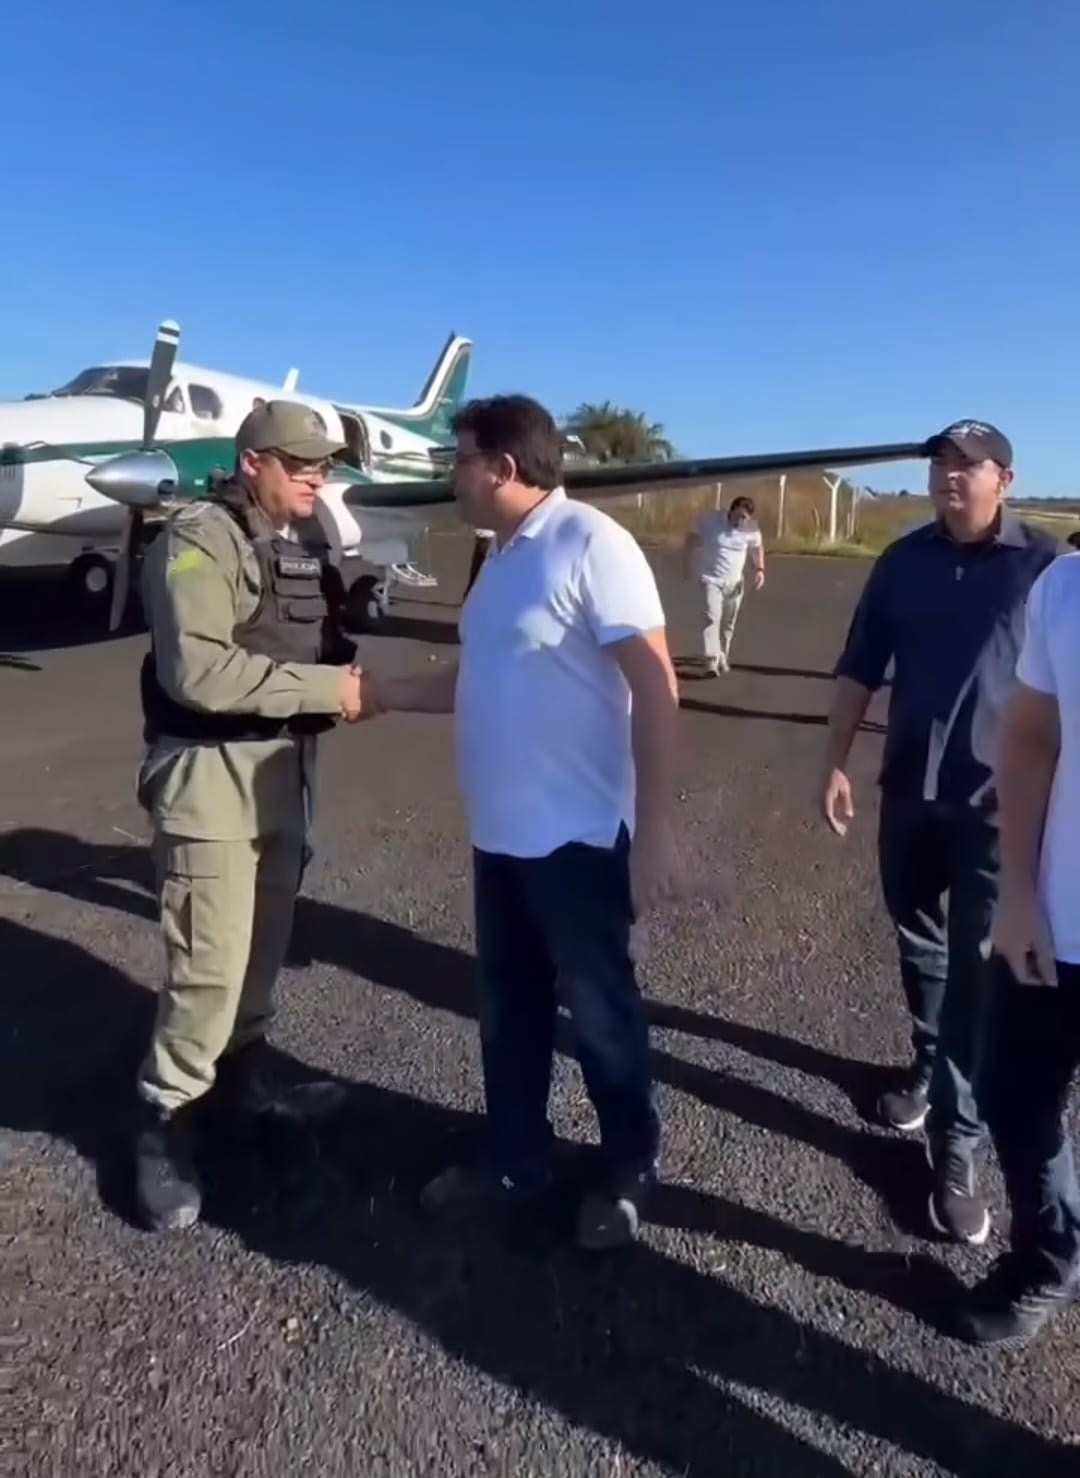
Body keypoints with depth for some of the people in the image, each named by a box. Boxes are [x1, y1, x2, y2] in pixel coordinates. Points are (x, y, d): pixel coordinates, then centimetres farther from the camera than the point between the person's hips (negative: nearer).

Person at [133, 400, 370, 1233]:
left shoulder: (308, 546, 12)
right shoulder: (199, 540, -14)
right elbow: (197, 671, -25)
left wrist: (350, 669, -1)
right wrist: (324, 689, -21)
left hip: (286, 770, 8)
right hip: (212, 776, -8)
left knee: (266, 943, 18)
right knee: (210, 963, -6)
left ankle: (245, 1069, 38)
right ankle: (165, 1125, 12)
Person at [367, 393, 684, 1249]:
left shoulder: (589, 543, -15)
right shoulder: (505, 557, 11)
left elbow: (656, 688, -20)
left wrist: (655, 830, -23)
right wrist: (386, 691, 18)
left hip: (578, 836, -8)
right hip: (501, 833, 8)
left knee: (600, 1010, 11)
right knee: (510, 1011, 19)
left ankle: (629, 1172, 33)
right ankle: (514, 1166, 38)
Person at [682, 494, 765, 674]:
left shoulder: (751, 529, -8)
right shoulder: (711, 519, -15)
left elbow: (758, 547, 11)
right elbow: (692, 538, -2)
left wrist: (760, 569, -3)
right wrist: (687, 565, -2)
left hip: (735, 582, 3)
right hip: (711, 580, -3)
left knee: (728, 623, 12)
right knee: (712, 618, -19)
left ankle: (722, 658, 30)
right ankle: (711, 661, -26)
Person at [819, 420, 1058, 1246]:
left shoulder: (1043, 564, -6)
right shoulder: (904, 562, 4)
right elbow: (859, 672, 6)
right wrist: (836, 763, 3)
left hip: (997, 800, -4)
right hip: (909, 790, 4)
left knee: (977, 971, 0)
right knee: (919, 943, 17)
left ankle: (956, 1144, 8)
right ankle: (929, 1069, 40)